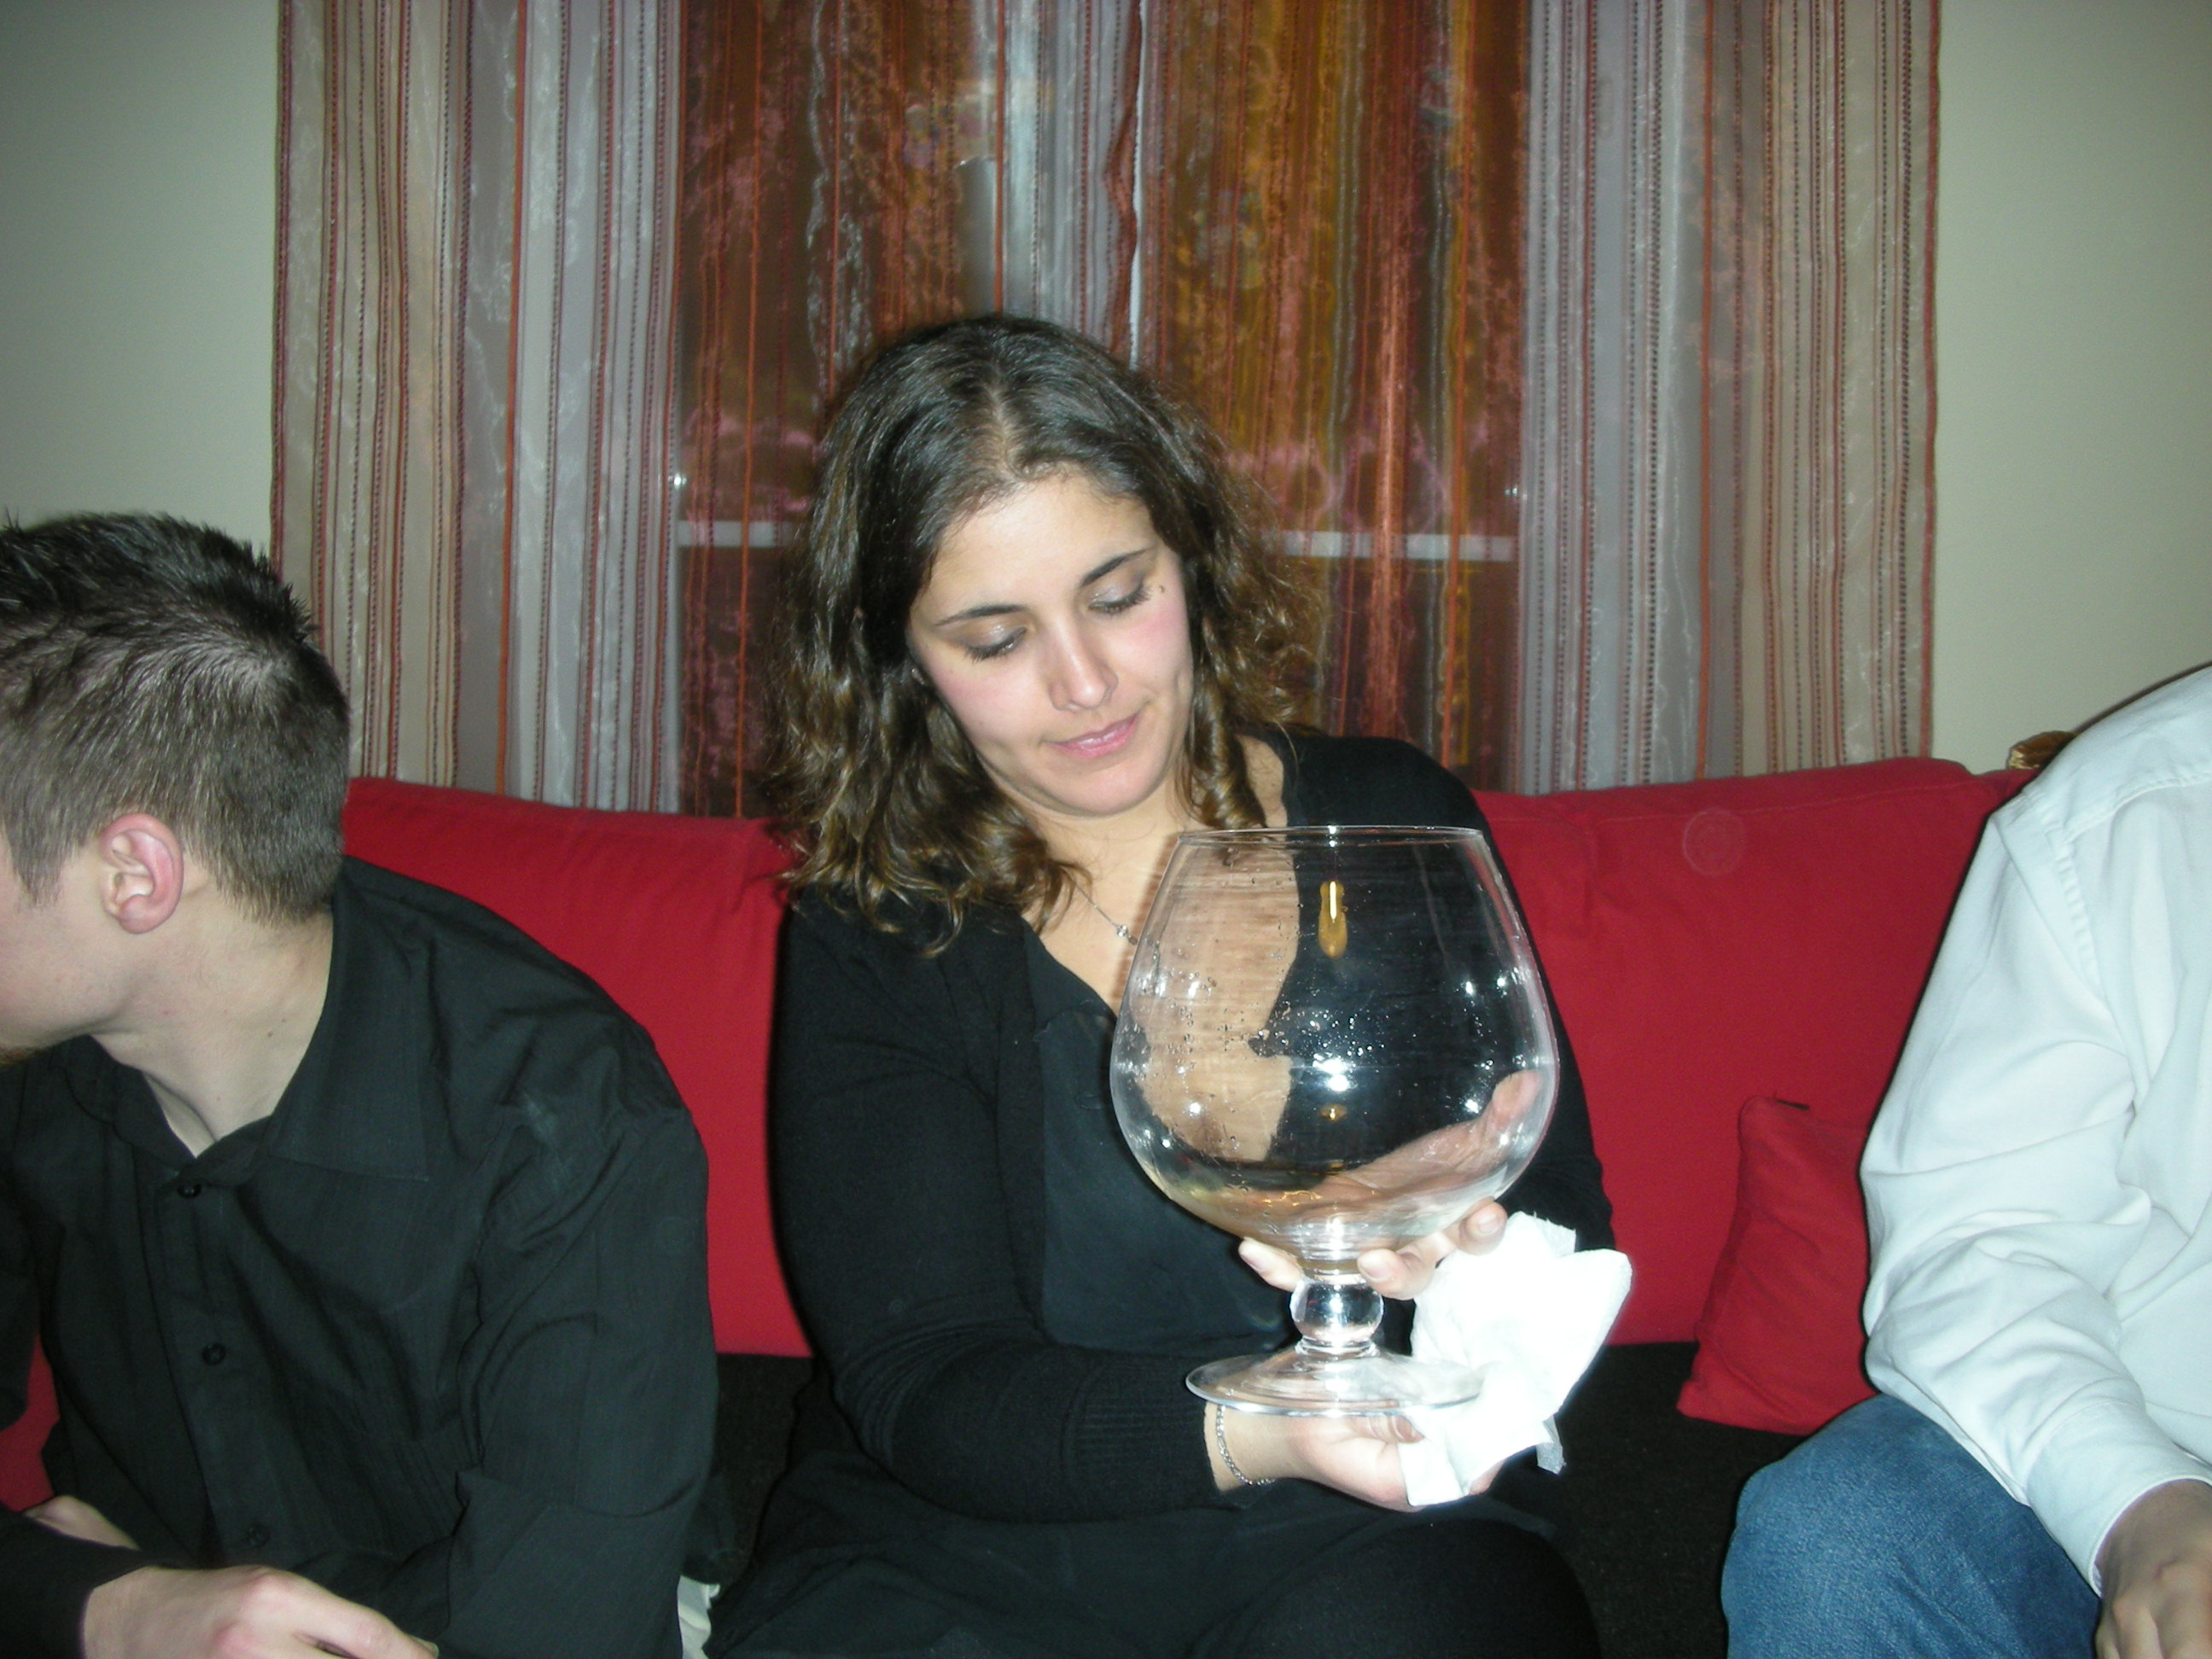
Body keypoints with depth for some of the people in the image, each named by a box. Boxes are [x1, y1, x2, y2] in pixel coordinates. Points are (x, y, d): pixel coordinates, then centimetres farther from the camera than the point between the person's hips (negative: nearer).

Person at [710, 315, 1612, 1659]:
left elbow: (1569, 1250, 5)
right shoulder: (869, 934, 1)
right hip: (957, 1539, 0)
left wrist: (1455, 1252, -20)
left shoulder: (1395, 829, 7)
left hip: (1360, 1540, 0)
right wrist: (1242, 1434, -26)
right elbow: (926, 1384, -8)